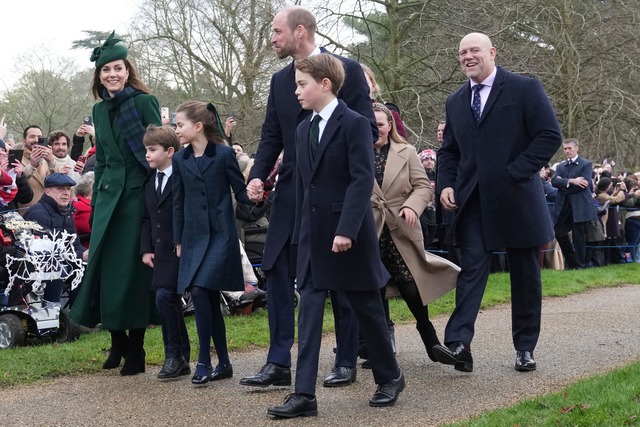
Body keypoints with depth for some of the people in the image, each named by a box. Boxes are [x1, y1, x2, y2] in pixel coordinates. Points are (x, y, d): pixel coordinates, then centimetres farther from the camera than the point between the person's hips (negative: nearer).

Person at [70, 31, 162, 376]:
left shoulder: (145, 102, -4)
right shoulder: (99, 110, 14)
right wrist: (96, 201, 17)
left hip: (139, 195, -6)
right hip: (109, 195, 6)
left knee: (132, 270, -4)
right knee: (104, 267, 4)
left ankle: (135, 348, 6)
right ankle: (117, 341, 19)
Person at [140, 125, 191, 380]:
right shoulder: (150, 182, 14)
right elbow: (147, 218, 16)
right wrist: (146, 249, 8)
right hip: (160, 252, 8)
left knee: (165, 297, -15)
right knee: (171, 302, 10)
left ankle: (174, 355, -3)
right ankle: (181, 358, 19)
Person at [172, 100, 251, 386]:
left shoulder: (224, 154, -5)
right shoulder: (180, 160, 9)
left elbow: (241, 192, 0)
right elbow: (179, 203, 12)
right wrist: (178, 241, 11)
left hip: (221, 234, -5)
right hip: (193, 236, 5)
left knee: (200, 291, -17)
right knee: (209, 299, 6)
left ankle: (204, 361, -7)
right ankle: (224, 363, 16)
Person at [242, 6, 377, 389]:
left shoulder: (346, 69, -4)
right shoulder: (280, 81, 11)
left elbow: (367, 129, -6)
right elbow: (271, 137, 11)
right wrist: (258, 175, -5)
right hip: (292, 194, 5)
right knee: (278, 274, -1)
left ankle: (346, 362, 15)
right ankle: (279, 363, 3)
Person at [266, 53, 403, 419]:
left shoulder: (354, 124, -10)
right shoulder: (304, 129, 12)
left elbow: (363, 179, -17)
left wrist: (346, 229, -22)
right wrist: (301, 233, 13)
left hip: (350, 234, -6)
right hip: (314, 236, 6)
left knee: (368, 308, 7)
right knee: (309, 311, 0)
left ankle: (389, 376, 27)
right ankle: (305, 394, 0)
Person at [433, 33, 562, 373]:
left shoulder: (524, 89, -3)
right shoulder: (456, 102, 13)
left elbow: (550, 136, -8)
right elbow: (449, 151, 19)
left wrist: (516, 172, -14)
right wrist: (446, 184, 2)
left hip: (517, 200, -3)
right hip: (473, 201, 3)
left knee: (525, 275, 7)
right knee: (471, 269, -8)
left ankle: (525, 348, 17)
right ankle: (458, 345, -16)